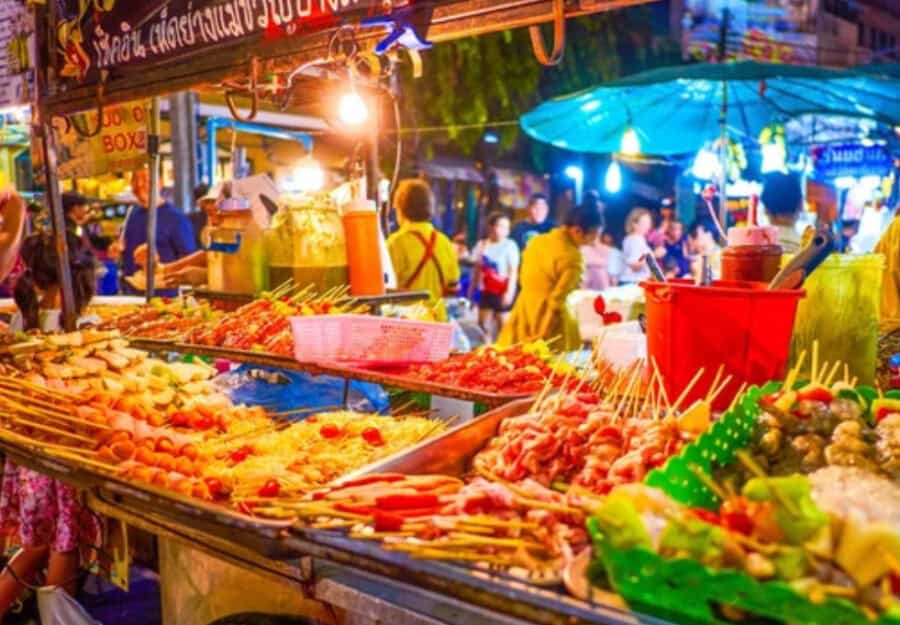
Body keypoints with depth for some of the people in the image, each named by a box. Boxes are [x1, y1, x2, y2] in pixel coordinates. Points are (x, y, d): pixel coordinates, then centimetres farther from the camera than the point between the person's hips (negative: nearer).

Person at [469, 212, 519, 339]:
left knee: (503, 325, 1)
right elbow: (477, 269, 13)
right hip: (486, 291, 5)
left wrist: (509, 292, -19)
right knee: (482, 325, 7)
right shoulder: (482, 245, 6)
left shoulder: (510, 245, -9)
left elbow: (513, 271, -11)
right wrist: (471, 290, 14)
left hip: (502, 292, -5)